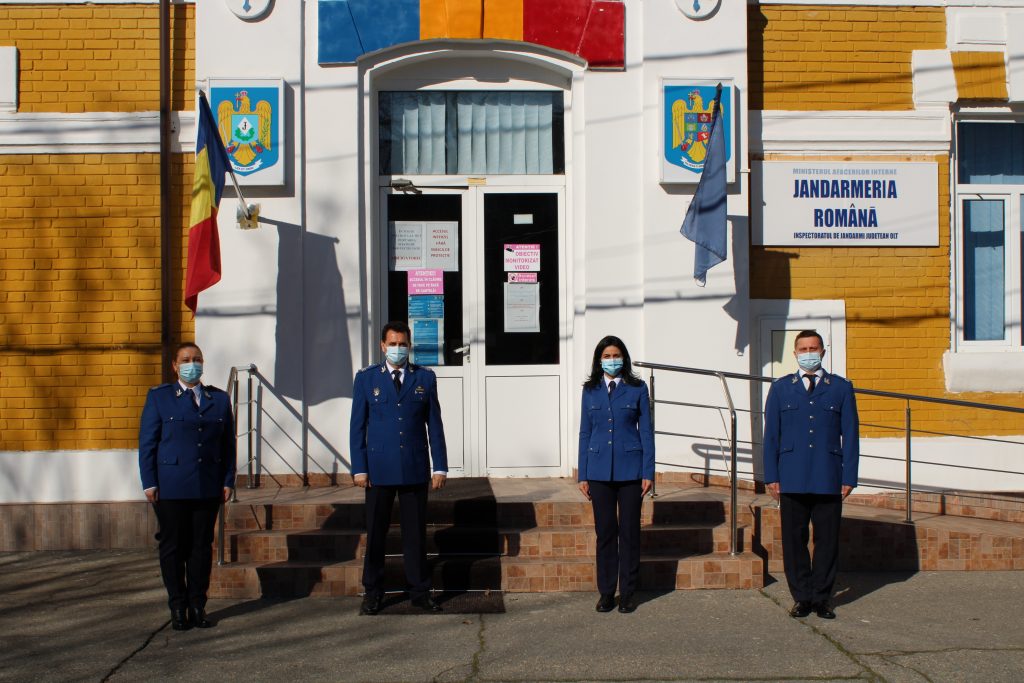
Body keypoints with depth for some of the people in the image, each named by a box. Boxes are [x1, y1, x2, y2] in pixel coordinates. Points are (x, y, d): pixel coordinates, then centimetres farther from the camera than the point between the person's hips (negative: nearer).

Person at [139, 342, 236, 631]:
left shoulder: (219, 399, 11)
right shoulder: (159, 397, 4)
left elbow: (228, 443, 11)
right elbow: (147, 442, 1)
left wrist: (228, 480, 3)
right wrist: (149, 483, -6)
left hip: (208, 487, 2)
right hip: (171, 487, -2)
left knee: (202, 547, 5)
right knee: (173, 548, 3)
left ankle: (198, 607, 14)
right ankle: (178, 608, 13)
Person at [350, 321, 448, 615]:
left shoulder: (425, 378, 7)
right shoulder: (366, 378, 5)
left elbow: (434, 424, 7)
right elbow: (358, 425, 4)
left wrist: (440, 467, 2)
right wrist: (359, 468, -3)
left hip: (415, 469, 1)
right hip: (379, 469, 0)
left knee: (416, 533, 6)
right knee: (375, 533, 5)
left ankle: (420, 591, 15)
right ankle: (372, 593, 16)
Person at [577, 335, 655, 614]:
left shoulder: (637, 389, 2)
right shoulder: (590, 391, 7)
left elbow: (646, 431, 2)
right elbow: (585, 433, 9)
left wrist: (648, 472, -4)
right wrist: (583, 475, 5)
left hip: (630, 468, -1)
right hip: (600, 470, 2)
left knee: (629, 531, 3)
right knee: (605, 532, 5)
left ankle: (628, 593, 11)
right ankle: (606, 592, 13)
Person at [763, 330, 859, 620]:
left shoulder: (841, 388, 8)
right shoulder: (780, 388, 10)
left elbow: (850, 435, 6)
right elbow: (771, 435, 9)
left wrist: (849, 477, 0)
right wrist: (771, 477, 2)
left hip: (828, 479, 0)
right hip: (792, 479, 1)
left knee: (827, 540, 3)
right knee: (794, 540, 3)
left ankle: (822, 597, 14)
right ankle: (801, 597, 13)